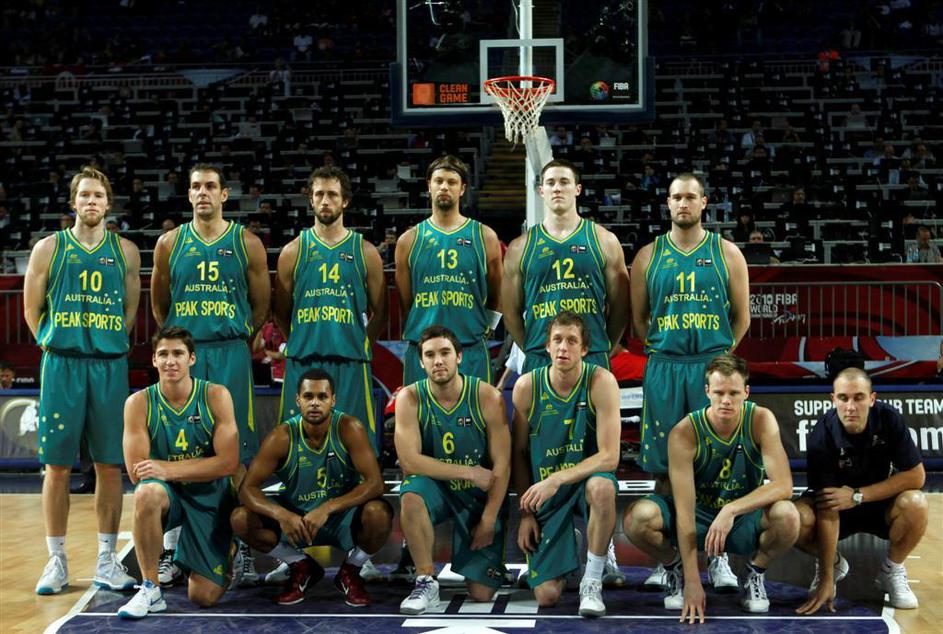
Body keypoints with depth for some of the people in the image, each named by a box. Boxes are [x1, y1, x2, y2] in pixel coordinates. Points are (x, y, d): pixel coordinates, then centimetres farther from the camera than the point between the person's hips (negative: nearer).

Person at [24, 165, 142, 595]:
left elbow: (131, 309, 13)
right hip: (62, 365, -1)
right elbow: (31, 309, 7)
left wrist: (109, 345, 5)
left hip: (110, 366, 1)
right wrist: (55, 346, 3)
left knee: (110, 466, 3)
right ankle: (56, 561, 10)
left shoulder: (125, 251, 9)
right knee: (57, 466, 1)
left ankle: (106, 562, 11)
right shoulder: (49, 248, 5)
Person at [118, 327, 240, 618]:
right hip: (168, 494, 0)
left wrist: (169, 469, -24)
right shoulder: (139, 403, -10)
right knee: (147, 493, -39)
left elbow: (228, 462, -15)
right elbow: (136, 472, -12)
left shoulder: (216, 396, -10)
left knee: (204, 597, -6)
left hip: (210, 496, 0)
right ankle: (150, 589, -22)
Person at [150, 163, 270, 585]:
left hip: (231, 355, -1)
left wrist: (237, 339, 9)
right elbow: (159, 303, 15)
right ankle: (169, 553, 7)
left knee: (236, 453, 0)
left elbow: (261, 304, 9)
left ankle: (242, 547, 9)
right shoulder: (170, 244, 7)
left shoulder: (246, 243, 3)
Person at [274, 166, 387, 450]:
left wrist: (359, 345, 7)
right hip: (302, 363, 0)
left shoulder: (365, 252, 7)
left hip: (351, 364, 0)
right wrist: (301, 343, 8)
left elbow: (379, 312, 12)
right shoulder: (293, 251, 7)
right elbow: (281, 312, 13)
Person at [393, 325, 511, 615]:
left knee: (482, 594, -8)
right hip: (436, 488, 1)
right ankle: (426, 583, -20)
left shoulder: (487, 397, -13)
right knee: (411, 496, -37)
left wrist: (489, 520, -13)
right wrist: (469, 472, -21)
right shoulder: (410, 398, -12)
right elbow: (409, 460, -19)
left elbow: (502, 465, -10)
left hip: (481, 496, 0)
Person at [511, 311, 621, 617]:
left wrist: (556, 479, -30)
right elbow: (519, 453, 3)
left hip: (587, 477, -2)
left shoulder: (601, 382, -16)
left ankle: (592, 581, -20)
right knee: (546, 596, -7)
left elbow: (609, 456, -20)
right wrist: (526, 512, 0)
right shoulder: (527, 387, -9)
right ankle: (566, 554, 31)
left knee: (602, 487, -41)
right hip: (545, 491, 2)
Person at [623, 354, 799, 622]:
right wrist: (692, 581, -30)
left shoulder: (761, 420, -17)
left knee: (787, 516, -34)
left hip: (745, 520, 0)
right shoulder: (684, 433, -21)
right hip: (697, 520, 0)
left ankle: (755, 572, 0)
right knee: (637, 517, -30)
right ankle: (676, 569, 4)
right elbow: (684, 510, -24)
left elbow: (784, 485, -25)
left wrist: (731, 509, -38)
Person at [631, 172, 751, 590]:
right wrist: (662, 351, 6)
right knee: (665, 469, 3)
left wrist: (718, 354, 5)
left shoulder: (726, 253, 6)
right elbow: (638, 317, 12)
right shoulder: (648, 256, 7)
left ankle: (719, 558, 8)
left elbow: (741, 317, 8)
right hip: (664, 368, 1)